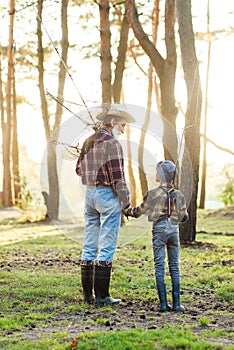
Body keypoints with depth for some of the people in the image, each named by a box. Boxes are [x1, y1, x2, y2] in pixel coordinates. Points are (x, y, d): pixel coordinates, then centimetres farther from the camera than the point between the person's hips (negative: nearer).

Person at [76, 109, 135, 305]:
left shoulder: (88, 142, 11)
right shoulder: (112, 144, -12)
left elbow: (79, 170, 20)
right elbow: (117, 177, -16)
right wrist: (126, 203, -12)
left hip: (89, 193, 8)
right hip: (107, 195, -8)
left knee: (89, 245, 11)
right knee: (107, 246, -3)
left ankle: (87, 293, 16)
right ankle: (101, 295, -1)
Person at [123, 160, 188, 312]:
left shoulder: (153, 194, -7)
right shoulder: (179, 195, 3)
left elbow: (139, 211, 3)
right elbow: (184, 217, 9)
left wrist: (126, 211, 22)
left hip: (159, 230, -3)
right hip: (174, 230, 3)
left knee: (160, 266, 1)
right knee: (174, 266, 7)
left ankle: (163, 303, -3)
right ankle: (176, 303, 4)